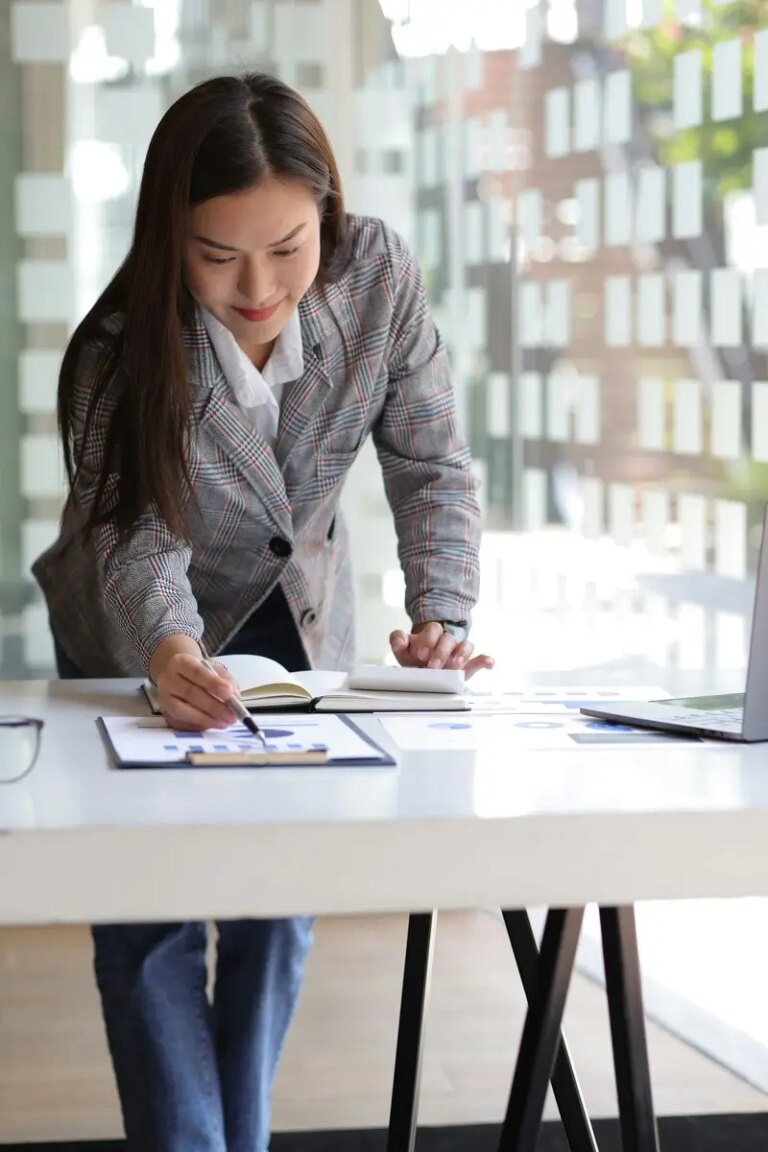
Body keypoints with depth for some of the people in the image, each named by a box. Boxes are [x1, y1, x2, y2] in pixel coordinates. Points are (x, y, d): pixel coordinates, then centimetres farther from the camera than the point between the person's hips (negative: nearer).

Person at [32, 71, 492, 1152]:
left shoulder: (380, 276, -24)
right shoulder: (123, 352, -31)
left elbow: (431, 467, -18)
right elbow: (138, 536, -33)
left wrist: (441, 617, -34)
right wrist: (166, 653, -55)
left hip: (299, 617, 3)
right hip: (142, 643, -2)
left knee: (283, 899, 7)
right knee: (150, 917, -6)